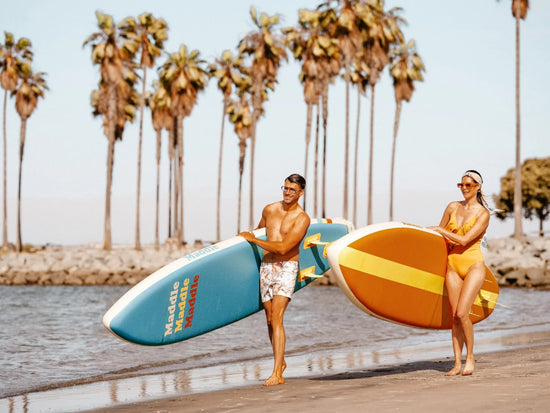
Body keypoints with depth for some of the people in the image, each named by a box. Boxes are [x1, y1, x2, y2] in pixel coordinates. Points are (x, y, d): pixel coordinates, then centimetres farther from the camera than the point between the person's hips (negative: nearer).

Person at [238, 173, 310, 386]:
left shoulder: (302, 218, -8)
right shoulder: (269, 210, 9)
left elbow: (283, 248, -16)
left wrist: (253, 239, -11)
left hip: (286, 267, -5)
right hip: (266, 267, 6)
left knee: (276, 318, -16)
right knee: (269, 319, 9)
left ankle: (277, 373, -20)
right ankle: (280, 362, 29)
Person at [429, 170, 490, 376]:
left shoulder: (483, 214, -6)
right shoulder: (453, 207, 8)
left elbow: (464, 240, -14)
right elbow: (438, 235, 20)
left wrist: (439, 230, -7)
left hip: (474, 265, -4)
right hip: (453, 266, 4)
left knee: (462, 313, -16)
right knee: (455, 316, 0)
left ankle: (470, 357, 2)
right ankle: (457, 364, 3)